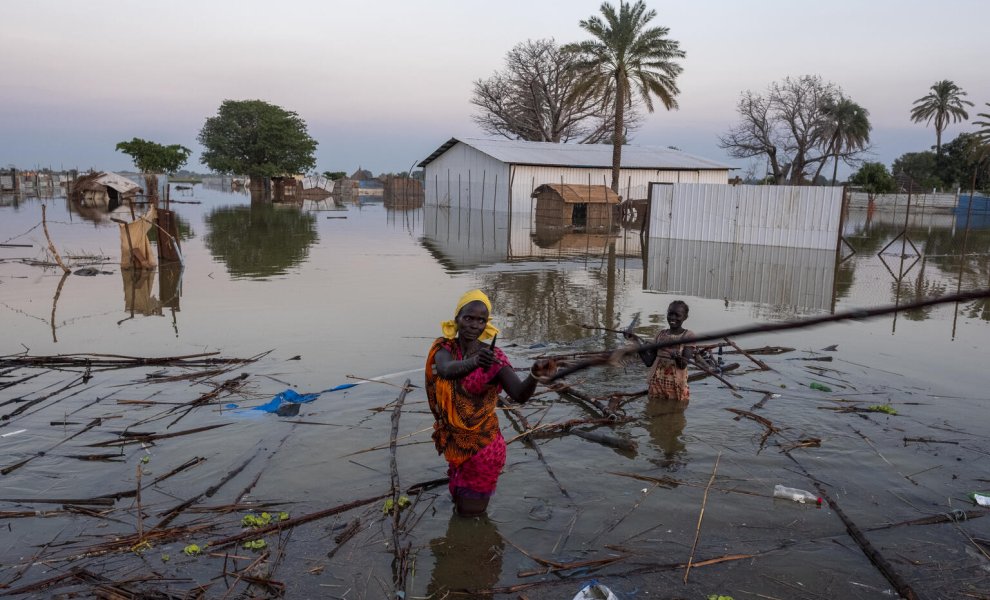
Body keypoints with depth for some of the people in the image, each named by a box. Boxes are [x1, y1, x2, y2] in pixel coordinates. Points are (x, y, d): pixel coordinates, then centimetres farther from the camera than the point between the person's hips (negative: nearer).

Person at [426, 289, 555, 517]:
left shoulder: (494, 357, -16)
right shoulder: (444, 348, -9)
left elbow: (520, 394, -29)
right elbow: (446, 370, -32)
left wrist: (534, 374, -51)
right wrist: (474, 362, -54)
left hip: (482, 444, -3)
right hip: (453, 442, 3)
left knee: (471, 513, 9)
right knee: (459, 502, 22)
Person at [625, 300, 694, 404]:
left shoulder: (688, 336, -2)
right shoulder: (661, 335, 10)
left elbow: (683, 364, -15)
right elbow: (649, 361, 6)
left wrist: (678, 357, -37)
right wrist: (636, 342, 1)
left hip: (677, 386, -4)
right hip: (656, 384, 4)